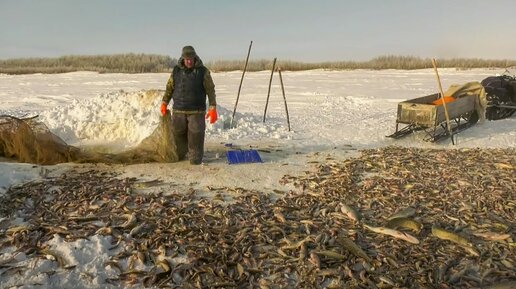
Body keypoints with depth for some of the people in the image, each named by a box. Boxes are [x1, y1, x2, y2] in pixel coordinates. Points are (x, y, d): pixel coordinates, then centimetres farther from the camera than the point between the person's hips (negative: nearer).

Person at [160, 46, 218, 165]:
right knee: (178, 135, 11)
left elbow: (211, 90, -2)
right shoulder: (176, 71, 5)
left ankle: (195, 158, 9)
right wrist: (164, 104, 10)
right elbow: (169, 88, 15)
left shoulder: (203, 71, -3)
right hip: (178, 110, 3)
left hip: (197, 111, -3)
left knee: (196, 136, -6)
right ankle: (179, 155, 33)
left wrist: (213, 108, -8)